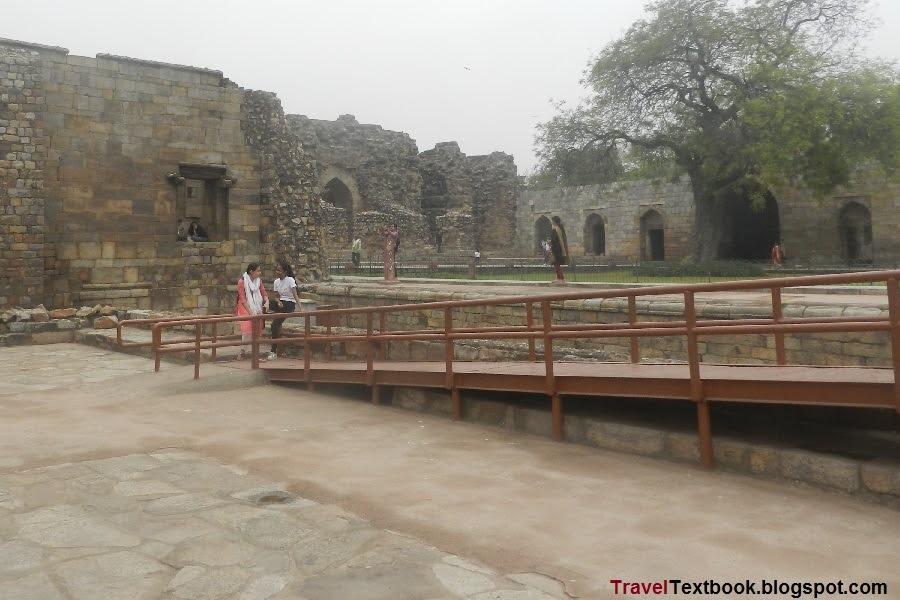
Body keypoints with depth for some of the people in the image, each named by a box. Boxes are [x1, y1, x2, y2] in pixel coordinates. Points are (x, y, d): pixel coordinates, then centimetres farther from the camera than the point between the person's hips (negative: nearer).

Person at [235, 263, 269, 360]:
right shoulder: (242, 282, -11)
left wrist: (267, 302, -13)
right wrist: (250, 312, -18)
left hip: (257, 308, 6)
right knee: (247, 330, -19)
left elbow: (264, 293, 9)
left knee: (257, 330, 3)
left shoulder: (259, 281, 5)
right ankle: (243, 352, -8)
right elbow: (242, 299, -13)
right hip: (245, 308, -5)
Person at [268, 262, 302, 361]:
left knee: (275, 324, -20)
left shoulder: (290, 280, -12)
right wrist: (278, 301, -13)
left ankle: (274, 351, -14)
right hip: (281, 302, 7)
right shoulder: (276, 282, 8)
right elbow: (276, 296, 11)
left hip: (289, 303, -7)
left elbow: (295, 295, -20)